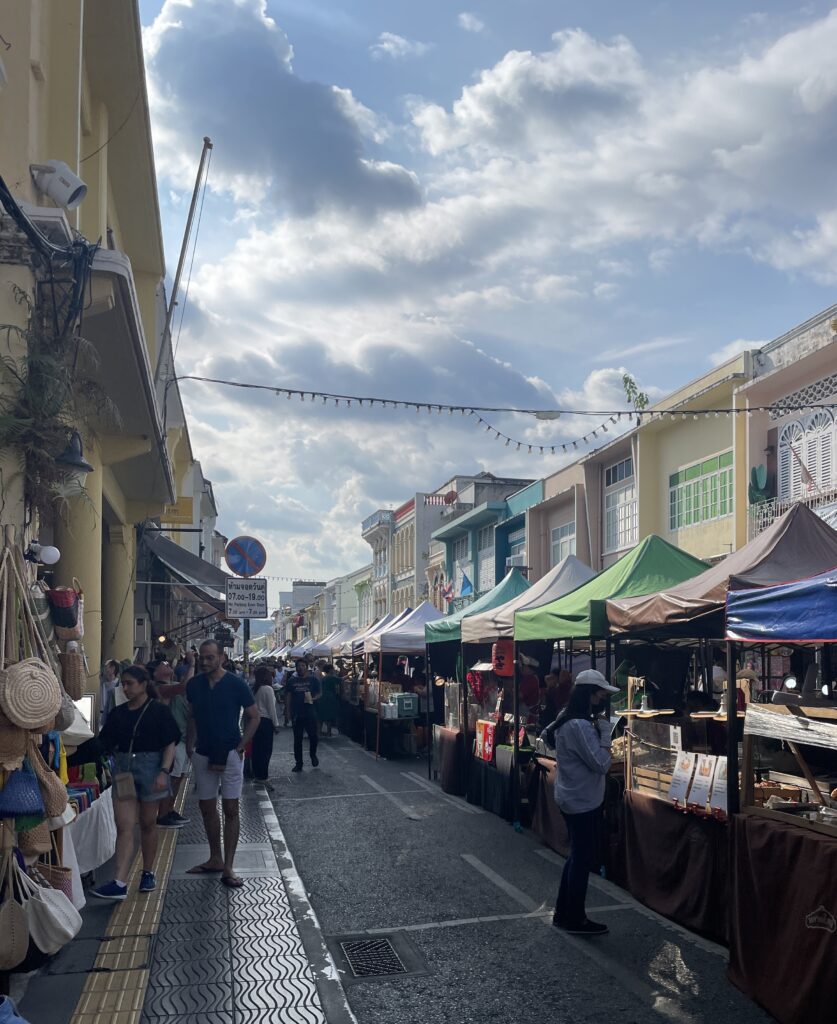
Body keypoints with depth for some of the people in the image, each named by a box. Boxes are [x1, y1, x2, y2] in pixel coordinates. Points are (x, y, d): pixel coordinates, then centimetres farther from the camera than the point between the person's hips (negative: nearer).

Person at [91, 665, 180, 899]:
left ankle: (148, 874, 25)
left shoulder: (159, 711, -3)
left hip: (150, 768, -3)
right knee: (124, 826, -5)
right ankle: (119, 883, -10)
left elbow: (170, 744, -6)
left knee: (147, 824, 10)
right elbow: (106, 744, 12)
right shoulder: (118, 713, 9)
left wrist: (163, 771, -15)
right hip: (123, 769, 3)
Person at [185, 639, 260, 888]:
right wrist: (189, 745, 3)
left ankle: (228, 867, 0)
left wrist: (241, 747, -10)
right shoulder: (194, 685, 0)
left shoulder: (236, 685, -11)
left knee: (230, 809, -3)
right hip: (203, 754, 4)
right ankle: (215, 859, 24)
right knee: (207, 807, 10)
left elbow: (254, 717, -3)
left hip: (230, 753, -4)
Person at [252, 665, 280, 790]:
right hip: (266, 721, -8)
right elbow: (271, 708, -13)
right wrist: (276, 724, -5)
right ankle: (263, 778, -2)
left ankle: (256, 775, 20)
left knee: (257, 749, 13)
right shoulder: (267, 689, -14)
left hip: (256, 720, 8)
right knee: (266, 750, -3)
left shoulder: (255, 689, 9)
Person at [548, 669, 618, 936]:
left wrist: (597, 731, 2)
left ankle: (563, 913, 28)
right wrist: (605, 731, -14)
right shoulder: (580, 726, -24)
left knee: (577, 855, 19)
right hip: (583, 802, -10)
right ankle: (575, 919, 14)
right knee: (583, 858, 2)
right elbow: (601, 764, -23)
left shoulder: (566, 721, 7)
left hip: (571, 798, 10)